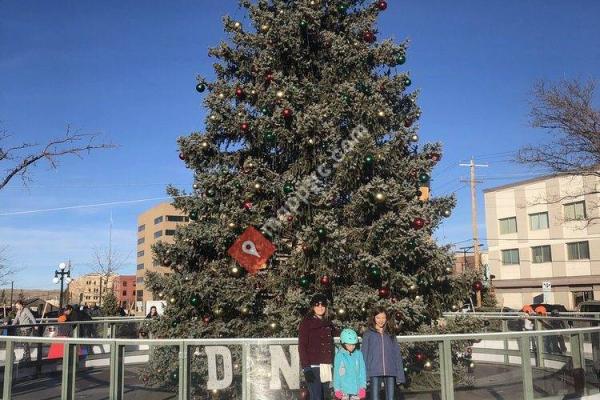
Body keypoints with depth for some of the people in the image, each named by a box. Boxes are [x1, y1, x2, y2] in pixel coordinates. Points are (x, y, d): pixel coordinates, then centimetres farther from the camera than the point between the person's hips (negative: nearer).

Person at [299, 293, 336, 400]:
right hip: (313, 367, -6)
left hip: (326, 367, 6)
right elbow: (302, 346, -6)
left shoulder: (328, 323, 18)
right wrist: (306, 368, -15)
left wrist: (331, 365, 12)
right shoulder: (307, 322, 1)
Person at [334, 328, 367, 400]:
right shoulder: (339, 355, -4)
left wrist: (363, 387, 1)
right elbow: (336, 373, -1)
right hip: (344, 389, -2)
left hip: (356, 388, 2)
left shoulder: (358, 354, 2)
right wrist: (337, 389, -3)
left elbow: (362, 370, 5)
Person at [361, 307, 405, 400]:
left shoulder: (390, 334, 13)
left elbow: (397, 354, 10)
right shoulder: (368, 334, 6)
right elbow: (364, 354, 3)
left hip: (390, 372, 2)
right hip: (374, 372, -2)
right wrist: (364, 374, -5)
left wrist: (400, 374, 3)